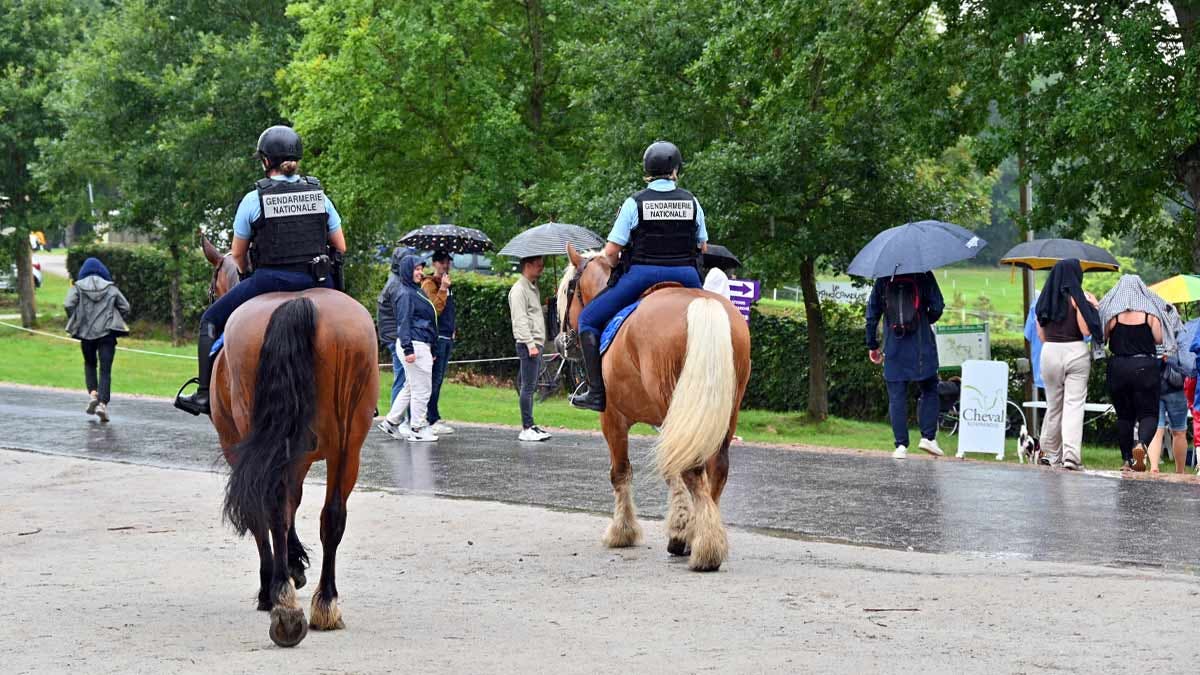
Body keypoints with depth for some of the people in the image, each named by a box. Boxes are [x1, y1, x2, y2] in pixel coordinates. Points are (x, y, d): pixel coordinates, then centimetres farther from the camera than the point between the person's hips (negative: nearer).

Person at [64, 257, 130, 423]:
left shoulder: (78, 286, 2)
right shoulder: (111, 288, 5)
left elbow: (68, 305, -11)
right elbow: (125, 307, 3)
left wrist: (74, 322, 4)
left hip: (86, 333, 1)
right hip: (107, 333, -1)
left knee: (90, 364, 23)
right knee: (105, 369, -1)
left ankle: (93, 393, 3)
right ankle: (103, 403, -16)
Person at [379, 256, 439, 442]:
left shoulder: (417, 292, 18)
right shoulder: (406, 294, -11)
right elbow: (403, 322, -16)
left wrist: (430, 350, 23)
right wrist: (408, 349, -23)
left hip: (422, 345, 10)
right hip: (415, 346, -10)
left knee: (410, 387, 16)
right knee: (421, 388, -4)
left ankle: (392, 421, 21)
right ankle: (417, 430, 1)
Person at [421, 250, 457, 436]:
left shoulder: (446, 284, 20)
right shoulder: (429, 284, -7)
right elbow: (434, 308, -19)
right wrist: (443, 288, -23)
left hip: (447, 337, 9)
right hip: (436, 337, -9)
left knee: (438, 379, 11)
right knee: (435, 379, -9)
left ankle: (433, 418, 15)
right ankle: (433, 421, -10)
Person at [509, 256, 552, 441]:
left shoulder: (533, 288, 19)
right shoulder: (519, 289, -11)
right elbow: (520, 319, -18)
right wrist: (530, 344, -21)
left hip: (536, 344, 10)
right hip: (528, 344, -10)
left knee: (529, 387, 11)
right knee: (528, 386, -10)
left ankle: (530, 426, 13)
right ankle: (527, 429, -10)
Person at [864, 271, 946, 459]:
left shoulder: (883, 280, 4)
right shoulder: (924, 276, -4)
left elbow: (872, 314, 5)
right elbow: (937, 307, -7)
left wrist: (872, 346, 13)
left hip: (894, 350, 2)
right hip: (922, 349, -2)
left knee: (896, 397, 4)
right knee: (929, 391, 13)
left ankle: (901, 445, 0)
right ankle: (928, 437, 2)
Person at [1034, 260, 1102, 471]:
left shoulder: (1045, 300, 8)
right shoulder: (1077, 298, -6)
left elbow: (1041, 335, 11)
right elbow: (1086, 330, -9)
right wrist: (1092, 308, 3)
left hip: (1050, 351, 4)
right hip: (1076, 351, -4)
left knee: (1053, 404, 14)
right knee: (1074, 404, -5)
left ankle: (1052, 454, 24)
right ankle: (1071, 454, -15)